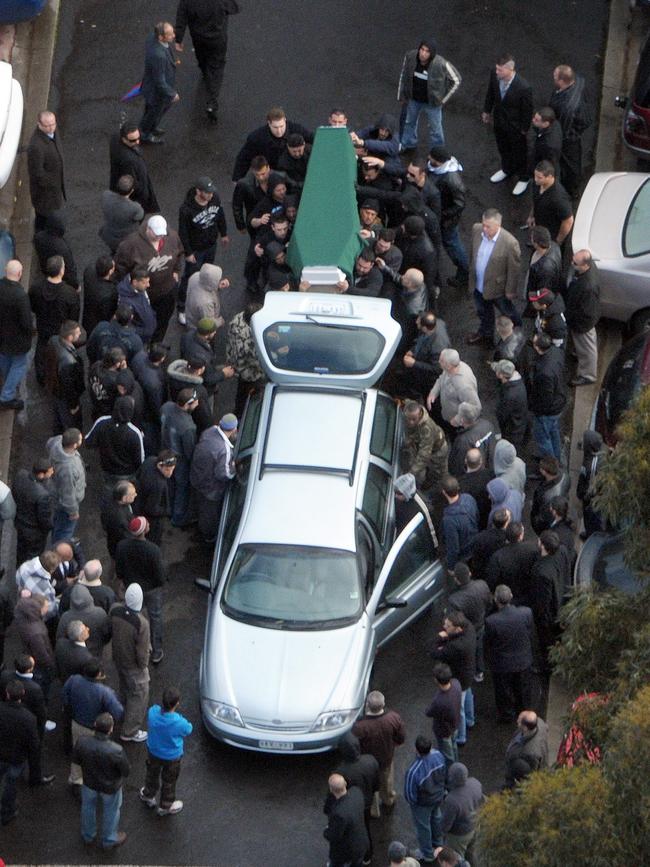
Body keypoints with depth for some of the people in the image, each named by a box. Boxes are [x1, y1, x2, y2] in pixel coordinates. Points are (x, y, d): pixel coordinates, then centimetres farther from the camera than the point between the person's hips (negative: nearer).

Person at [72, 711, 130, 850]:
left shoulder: (82, 742, -32)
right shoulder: (116, 751, -41)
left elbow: (76, 759, -11)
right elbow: (126, 771, -23)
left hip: (89, 782, 3)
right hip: (110, 787, -3)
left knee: (88, 807, 32)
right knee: (111, 812, 27)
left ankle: (88, 835, 57)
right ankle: (109, 840, 52)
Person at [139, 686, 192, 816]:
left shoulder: (152, 712, -30)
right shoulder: (179, 722, -38)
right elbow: (188, 731, -15)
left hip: (153, 752, 3)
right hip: (172, 756, -3)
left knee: (152, 774, 33)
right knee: (169, 781, 24)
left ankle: (148, 794, 59)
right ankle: (165, 806, 47)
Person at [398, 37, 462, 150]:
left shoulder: (441, 64, -32)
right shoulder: (410, 57, -22)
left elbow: (456, 80, -16)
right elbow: (403, 75, -3)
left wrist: (444, 99, -10)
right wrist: (402, 96, 4)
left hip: (431, 102, -4)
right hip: (413, 99, 4)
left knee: (435, 128, 15)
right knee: (409, 122, 27)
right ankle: (407, 145, 54)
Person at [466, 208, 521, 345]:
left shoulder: (510, 243, -35)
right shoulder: (476, 229, -19)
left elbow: (513, 269, -21)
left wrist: (510, 290, -11)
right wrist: (471, 271, 13)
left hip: (498, 287, -5)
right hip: (479, 284, 5)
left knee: (508, 313, 23)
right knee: (483, 312, 30)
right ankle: (485, 333, 57)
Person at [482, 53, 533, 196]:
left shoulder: (523, 88, -39)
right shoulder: (494, 74, -24)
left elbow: (528, 109, -21)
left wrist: (524, 129, -9)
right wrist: (487, 111, 11)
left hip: (515, 126, -5)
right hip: (499, 120, 5)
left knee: (519, 152, 21)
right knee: (503, 148, 30)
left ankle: (523, 179, 46)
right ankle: (507, 170, 59)